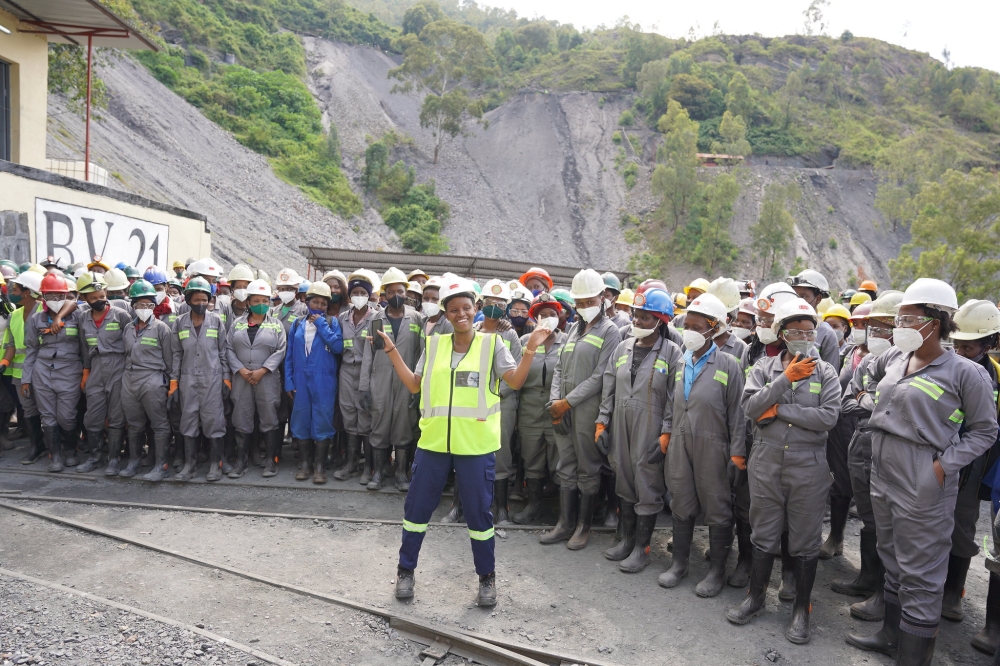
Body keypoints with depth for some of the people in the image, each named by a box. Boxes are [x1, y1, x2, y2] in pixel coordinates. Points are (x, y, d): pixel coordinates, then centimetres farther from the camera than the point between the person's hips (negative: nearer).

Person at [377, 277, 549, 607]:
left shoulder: (491, 344, 0)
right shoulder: (434, 344, 7)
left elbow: (515, 381, -4)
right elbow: (414, 385, 11)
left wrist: (530, 349, -16)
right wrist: (392, 351, 7)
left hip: (475, 445, -2)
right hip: (433, 441, 3)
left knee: (478, 512, 7)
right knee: (417, 506, 11)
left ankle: (487, 577, 26)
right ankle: (406, 570, 30)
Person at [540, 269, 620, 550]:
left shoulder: (609, 331, -5)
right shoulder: (574, 330, 16)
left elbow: (600, 377, -13)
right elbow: (559, 368, 14)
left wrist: (568, 401, -13)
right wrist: (555, 400, -1)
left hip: (588, 409, -6)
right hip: (563, 410, 6)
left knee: (588, 470, 4)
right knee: (566, 467, 12)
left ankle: (583, 526, 17)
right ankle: (565, 524, 22)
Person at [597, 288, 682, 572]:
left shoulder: (671, 353, -7)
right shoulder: (623, 348, 7)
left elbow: (674, 398, -9)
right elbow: (608, 389, 10)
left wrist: (666, 435, -13)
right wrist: (602, 423, 6)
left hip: (649, 432, -5)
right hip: (620, 428, 5)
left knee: (647, 488, 3)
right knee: (624, 484, 14)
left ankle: (641, 547, 17)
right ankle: (627, 539, 30)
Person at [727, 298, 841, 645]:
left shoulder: (825, 372, -2)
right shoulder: (764, 366, 2)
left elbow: (828, 417, -15)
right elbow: (750, 407, -12)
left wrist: (779, 410, -15)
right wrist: (785, 379, -17)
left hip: (808, 466, -1)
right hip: (766, 463, 1)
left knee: (805, 541, 9)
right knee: (763, 534, 14)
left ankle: (801, 608, 25)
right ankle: (756, 596, 30)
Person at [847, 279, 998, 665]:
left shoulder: (965, 373, -10)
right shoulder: (894, 358, 6)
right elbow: (871, 372, 30)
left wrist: (945, 465, -13)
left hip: (923, 487, -6)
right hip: (883, 477, 7)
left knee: (920, 576, 3)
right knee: (893, 563, 20)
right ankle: (891, 634, 37)